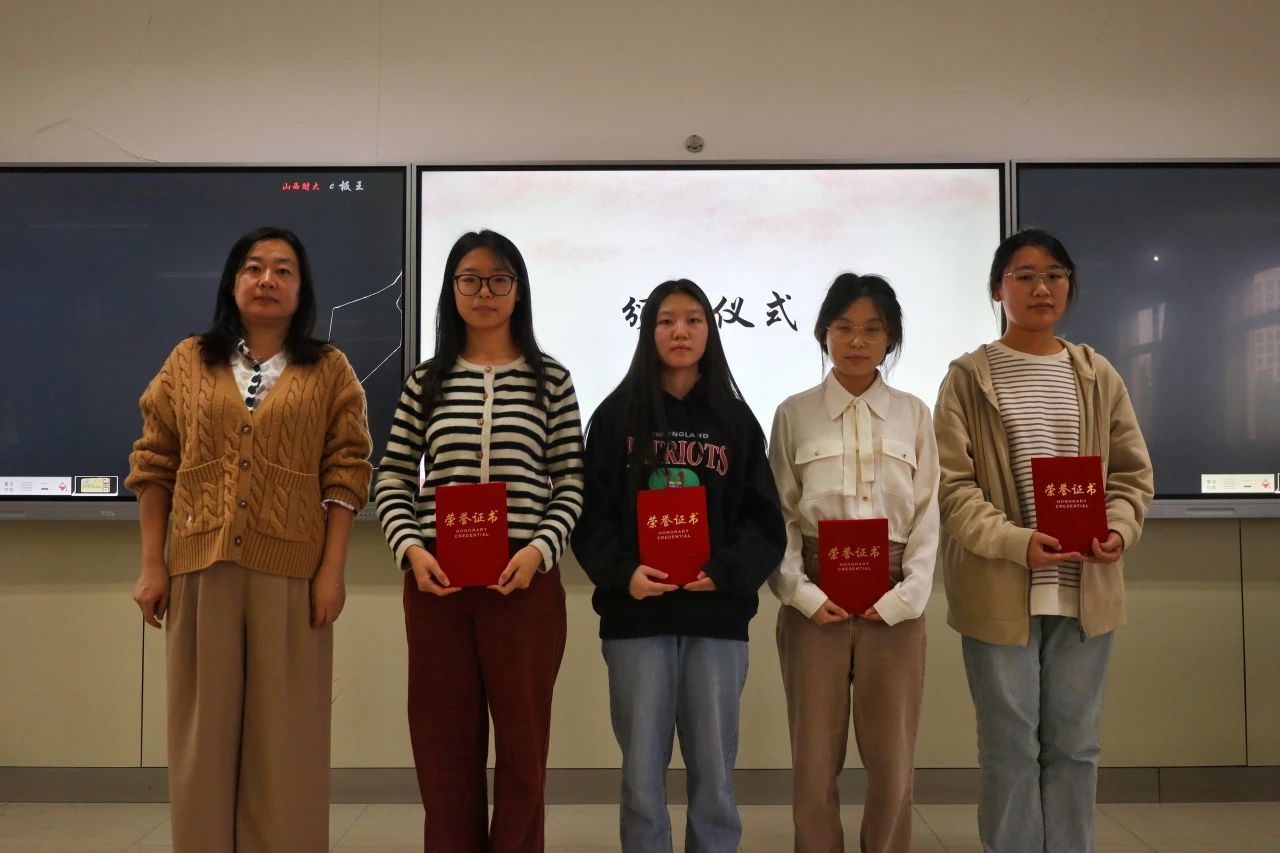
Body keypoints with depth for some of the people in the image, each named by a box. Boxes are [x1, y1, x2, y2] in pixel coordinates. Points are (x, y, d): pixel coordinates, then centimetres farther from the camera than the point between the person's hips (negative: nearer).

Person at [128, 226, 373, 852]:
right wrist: (151, 565, 2)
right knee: (204, 725, 8)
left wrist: (332, 570, -7)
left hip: (290, 571, -1)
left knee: (286, 729, 3)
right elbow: (154, 467, 8)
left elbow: (345, 473, 0)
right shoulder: (188, 362, 10)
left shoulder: (329, 370, 5)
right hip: (200, 566, 2)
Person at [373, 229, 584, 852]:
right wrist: (410, 550, -8)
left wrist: (539, 550, -13)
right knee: (444, 741, 9)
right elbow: (393, 478, 8)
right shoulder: (425, 380, 9)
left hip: (524, 580, -1)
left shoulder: (550, 380, 5)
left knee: (522, 741, 7)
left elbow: (571, 484, 2)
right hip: (435, 578, 2)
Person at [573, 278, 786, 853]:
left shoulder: (736, 420, 8)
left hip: (718, 614, 1)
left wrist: (725, 572, -14)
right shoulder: (616, 414, 4)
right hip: (637, 615, -1)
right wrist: (622, 573, -17)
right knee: (642, 772, 5)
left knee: (714, 772, 8)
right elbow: (590, 514, -1)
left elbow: (765, 523, 3)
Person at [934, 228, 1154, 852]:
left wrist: (1118, 529, -10)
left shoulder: (1098, 376, 10)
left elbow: (1132, 473, 11)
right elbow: (951, 484, -8)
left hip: (1085, 590, 3)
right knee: (1010, 747, 6)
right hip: (1000, 591, -3)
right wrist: (1016, 542, -22)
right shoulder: (968, 377, -1)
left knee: (1074, 744, 12)